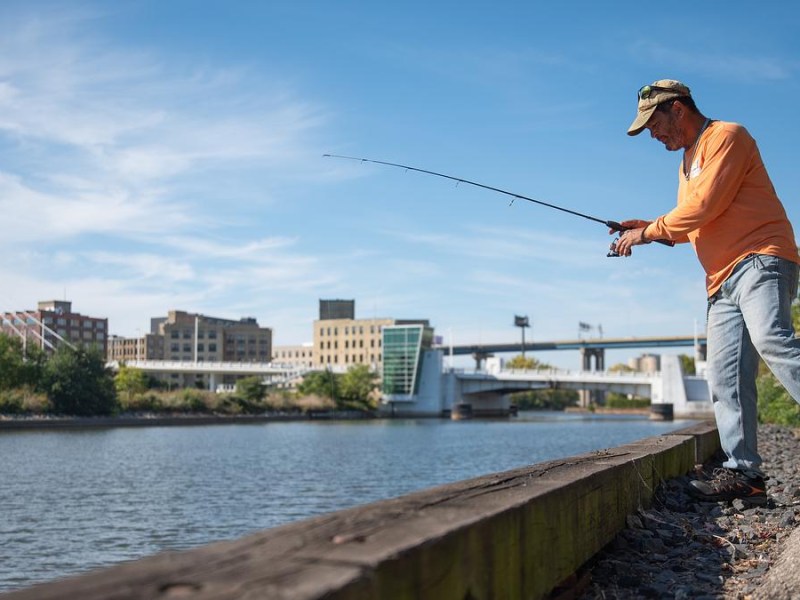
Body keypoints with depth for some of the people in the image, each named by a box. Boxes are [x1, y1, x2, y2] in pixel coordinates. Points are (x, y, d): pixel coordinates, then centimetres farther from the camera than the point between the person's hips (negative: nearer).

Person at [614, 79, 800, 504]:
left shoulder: (725, 137, -1)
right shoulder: (689, 161, 28)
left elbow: (703, 209, -12)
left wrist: (648, 232, -1)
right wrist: (649, 228, 18)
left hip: (759, 260, -9)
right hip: (723, 280, 9)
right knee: (725, 378, -1)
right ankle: (742, 471, -4)